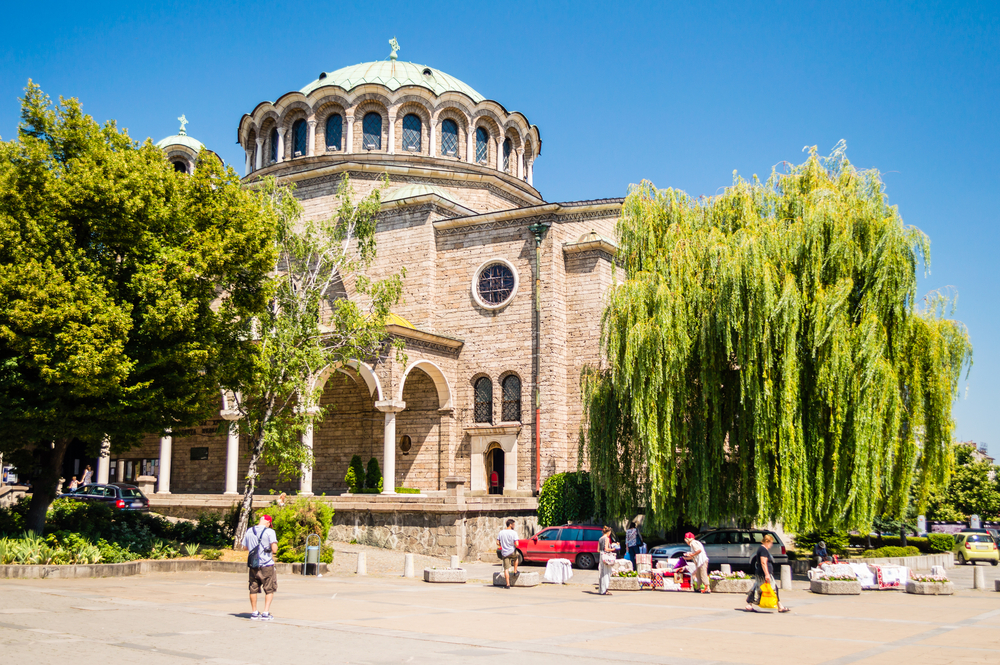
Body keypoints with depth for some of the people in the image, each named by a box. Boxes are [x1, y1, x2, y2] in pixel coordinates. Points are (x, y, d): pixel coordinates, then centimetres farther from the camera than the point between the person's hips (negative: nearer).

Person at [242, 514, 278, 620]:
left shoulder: (249, 531, 6)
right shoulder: (269, 532, -10)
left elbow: (245, 547, 16)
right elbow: (274, 549, -14)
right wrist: (275, 545, 7)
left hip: (253, 565, 5)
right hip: (266, 565, -4)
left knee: (253, 589, 14)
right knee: (269, 590, 6)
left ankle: (254, 613, 21)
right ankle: (266, 613, 2)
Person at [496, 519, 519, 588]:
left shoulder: (501, 533, 3)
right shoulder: (514, 533, -11)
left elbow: (497, 543, 4)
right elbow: (516, 544, -17)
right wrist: (515, 546, 5)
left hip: (504, 553, 3)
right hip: (512, 551, -2)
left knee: (506, 569, 4)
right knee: (516, 557, 33)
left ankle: (508, 584, 3)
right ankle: (515, 572, 33)